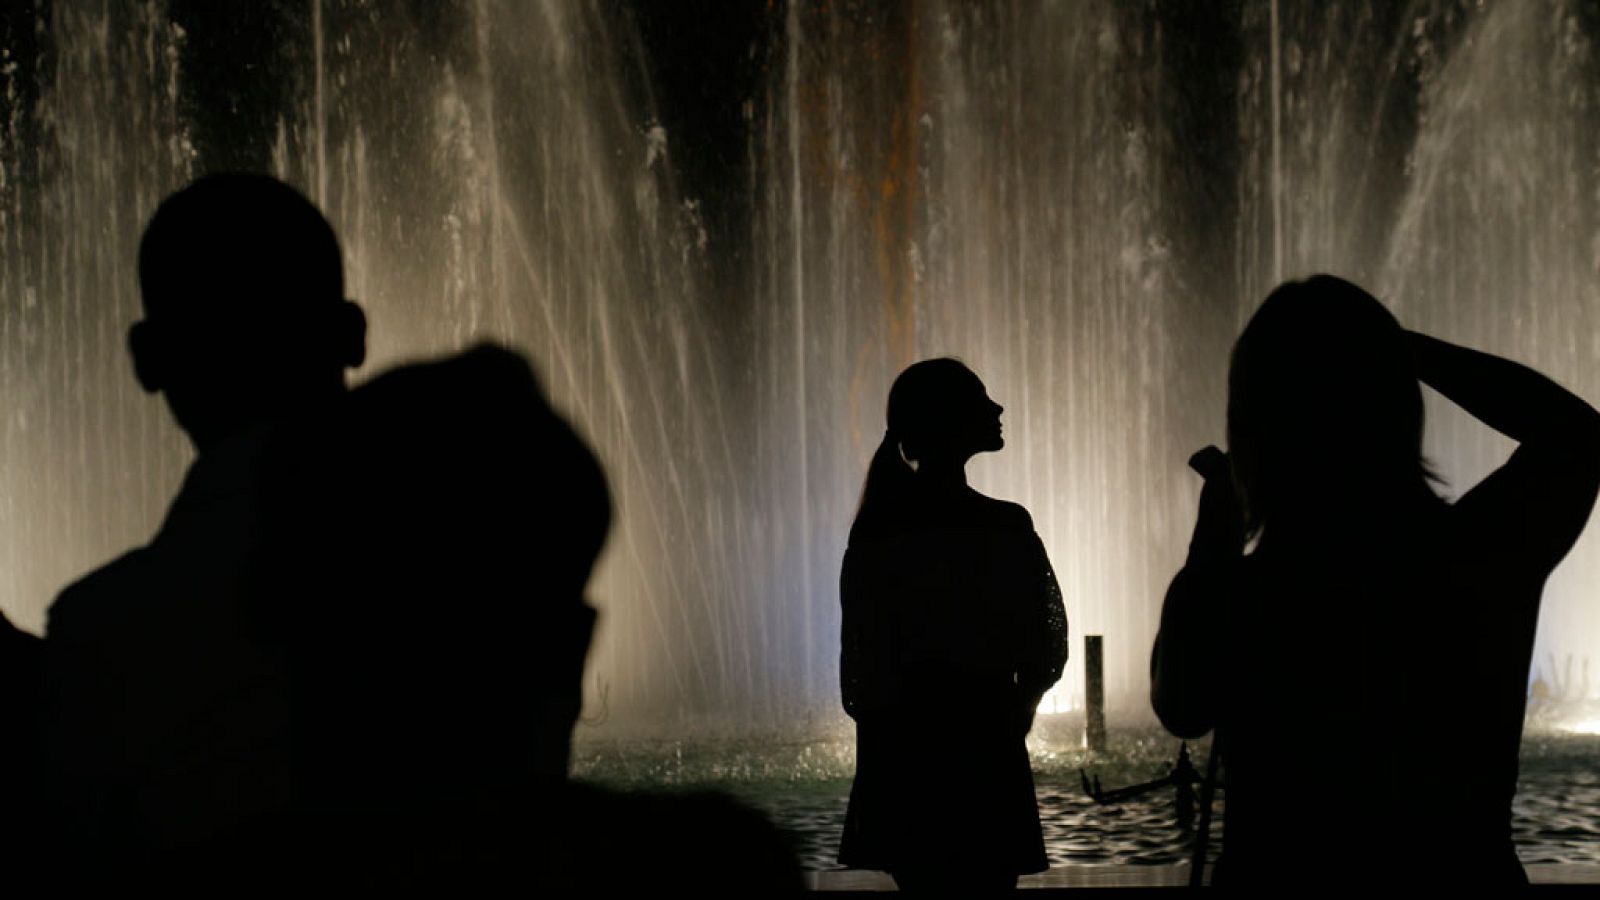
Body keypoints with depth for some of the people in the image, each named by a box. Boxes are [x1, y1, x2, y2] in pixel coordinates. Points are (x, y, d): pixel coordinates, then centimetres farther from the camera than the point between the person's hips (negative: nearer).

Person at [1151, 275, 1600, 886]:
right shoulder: (1487, 555, -17)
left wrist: (1215, 532, 6)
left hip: (1278, 868, -2)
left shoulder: (1229, 598, -20)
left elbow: (1178, 707, 4)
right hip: (1468, 868, 2)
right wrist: (1398, 347, 6)